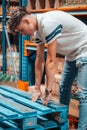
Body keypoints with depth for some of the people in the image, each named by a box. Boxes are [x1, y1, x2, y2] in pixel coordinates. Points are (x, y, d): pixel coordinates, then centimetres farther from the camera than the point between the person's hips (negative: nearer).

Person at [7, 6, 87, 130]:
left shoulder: (48, 23, -30)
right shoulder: (38, 29, -1)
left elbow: (51, 61, -28)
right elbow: (39, 59, 2)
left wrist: (48, 91, -22)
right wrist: (37, 89, 3)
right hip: (72, 54, 10)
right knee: (64, 88, 17)